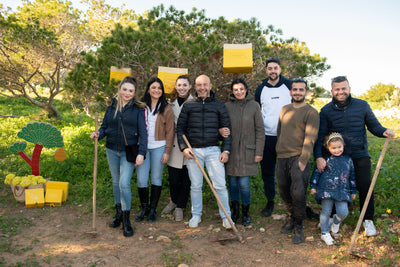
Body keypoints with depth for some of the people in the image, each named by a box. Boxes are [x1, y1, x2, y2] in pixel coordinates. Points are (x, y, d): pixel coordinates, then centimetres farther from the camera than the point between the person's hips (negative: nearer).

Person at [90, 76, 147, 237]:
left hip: (129, 151, -4)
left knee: (124, 183, -13)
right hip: (112, 150, 4)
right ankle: (119, 213, 33)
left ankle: (126, 220, 2)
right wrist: (98, 134, -14)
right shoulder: (111, 107, 6)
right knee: (116, 182, 15)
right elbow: (104, 126, 9)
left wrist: (141, 153, -13)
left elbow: (142, 132, -6)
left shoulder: (138, 109, -4)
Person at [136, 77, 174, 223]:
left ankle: (153, 209, 22)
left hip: (158, 147, -2)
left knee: (156, 179, 7)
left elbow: (170, 132, 0)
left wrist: (167, 152, -5)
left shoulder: (166, 109, 1)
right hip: (143, 147, 2)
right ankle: (144, 208, 21)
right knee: (141, 179, 0)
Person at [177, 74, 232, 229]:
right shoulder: (188, 106, 8)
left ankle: (226, 216, 12)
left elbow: (226, 128, 8)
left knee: (220, 185, -3)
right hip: (193, 150, 1)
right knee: (195, 186, 8)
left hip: (213, 149, -1)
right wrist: (183, 147, -3)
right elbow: (180, 128, 9)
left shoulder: (219, 106, 7)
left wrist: (226, 150, -1)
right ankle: (196, 215, 25)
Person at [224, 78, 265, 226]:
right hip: (231, 151, 2)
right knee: (232, 182, 8)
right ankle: (235, 211, 28)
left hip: (247, 151, -2)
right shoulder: (227, 106, 3)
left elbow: (260, 130, 0)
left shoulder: (254, 106, 0)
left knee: (244, 183, -4)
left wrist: (259, 152, -3)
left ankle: (245, 212, 19)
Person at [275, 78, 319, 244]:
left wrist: (303, 160, -16)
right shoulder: (284, 109, 15)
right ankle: (291, 218, 33)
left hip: (299, 158, -5)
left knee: (298, 193, -11)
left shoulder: (311, 112, -3)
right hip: (282, 158, 6)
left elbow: (310, 138, -11)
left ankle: (298, 227, 8)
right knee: (283, 191, 11)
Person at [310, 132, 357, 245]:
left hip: (343, 191, 2)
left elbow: (352, 176, 19)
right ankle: (324, 233, 18)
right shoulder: (326, 159, 1)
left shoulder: (348, 160, 11)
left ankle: (336, 221, 28)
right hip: (327, 189, -2)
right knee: (326, 211, 1)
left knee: (343, 212, -7)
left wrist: (353, 191, 21)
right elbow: (317, 172, 4)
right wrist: (313, 186, 1)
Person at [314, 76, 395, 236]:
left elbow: (374, 125, 8)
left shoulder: (362, 106, 3)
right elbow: (319, 136, -6)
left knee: (365, 186, -3)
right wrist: (318, 156, -18)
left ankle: (368, 220, 18)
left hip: (360, 155, 0)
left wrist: (384, 131, -15)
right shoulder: (326, 111, 0)